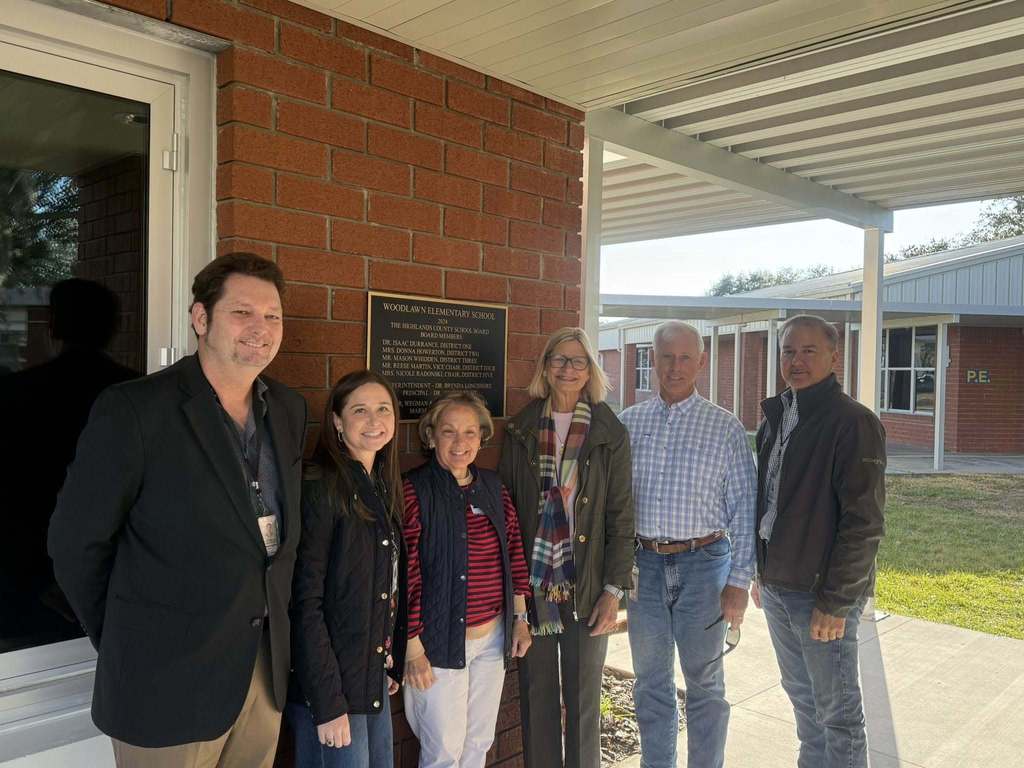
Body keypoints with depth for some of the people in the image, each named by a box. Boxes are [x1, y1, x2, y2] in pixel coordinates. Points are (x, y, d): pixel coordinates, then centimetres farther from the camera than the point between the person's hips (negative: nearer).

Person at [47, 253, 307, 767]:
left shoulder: (289, 410, 3)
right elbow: (76, 542, -8)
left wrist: (272, 625, 10)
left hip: (267, 668, 6)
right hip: (168, 682, -5)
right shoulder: (132, 410, -15)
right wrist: (121, 643, 1)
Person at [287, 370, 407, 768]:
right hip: (331, 687, -8)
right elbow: (305, 602, -19)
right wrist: (327, 702, -20)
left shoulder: (383, 487, 8)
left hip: (375, 678, 8)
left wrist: (393, 665, 11)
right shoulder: (321, 487, -16)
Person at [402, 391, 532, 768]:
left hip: (493, 638, 6)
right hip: (440, 644, -5)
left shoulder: (492, 486, 5)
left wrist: (520, 617, 11)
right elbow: (405, 575, -15)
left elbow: (514, 552, 12)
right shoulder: (414, 491, -14)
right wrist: (413, 649, -15)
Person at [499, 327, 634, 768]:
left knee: (583, 699, 10)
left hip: (587, 587, -1)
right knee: (536, 697, 11)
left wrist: (613, 589, -7)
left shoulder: (610, 434, -1)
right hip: (531, 584, 1)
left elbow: (621, 517, -2)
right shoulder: (519, 431, 3)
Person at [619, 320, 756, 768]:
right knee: (651, 682, 15)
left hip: (703, 563, -2)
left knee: (704, 682, 11)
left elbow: (744, 508, -3)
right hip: (643, 564, 3)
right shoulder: (628, 423, 3)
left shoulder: (725, 427, -3)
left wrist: (739, 581, -6)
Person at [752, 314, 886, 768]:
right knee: (801, 696, 20)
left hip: (823, 594, -7)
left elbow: (864, 522, -17)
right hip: (776, 586, 8)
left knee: (837, 712, 5)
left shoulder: (853, 423, -14)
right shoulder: (776, 418, 10)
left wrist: (836, 601, -18)